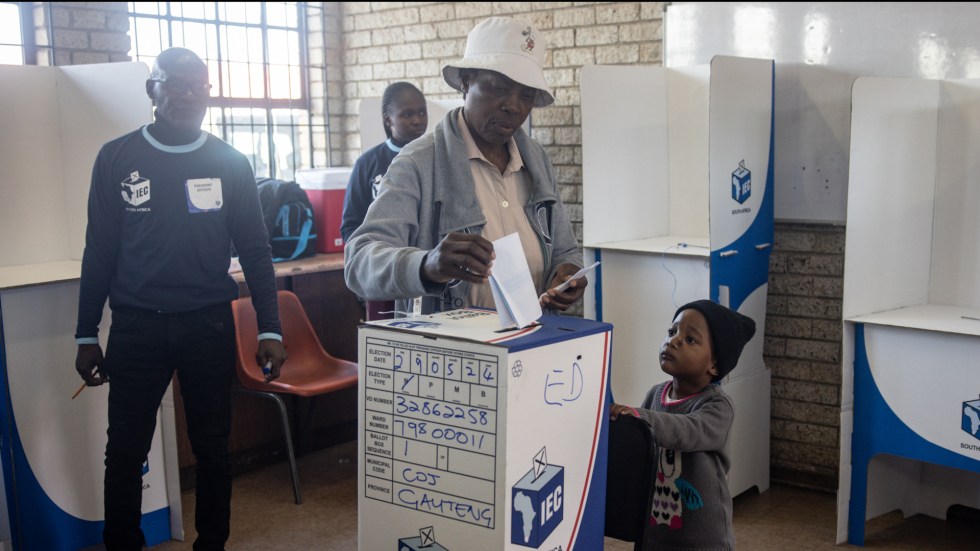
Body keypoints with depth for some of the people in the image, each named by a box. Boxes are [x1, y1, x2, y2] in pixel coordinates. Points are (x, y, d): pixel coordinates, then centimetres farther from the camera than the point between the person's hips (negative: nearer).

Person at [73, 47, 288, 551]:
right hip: (136, 326, 0)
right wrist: (87, 336, 4)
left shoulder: (230, 163, 2)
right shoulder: (117, 158, 1)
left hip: (210, 325, 1)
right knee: (125, 452, 6)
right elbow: (100, 252, 4)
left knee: (212, 448, 9)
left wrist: (270, 329, -4)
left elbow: (254, 251, 4)